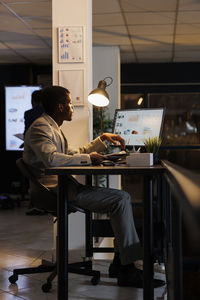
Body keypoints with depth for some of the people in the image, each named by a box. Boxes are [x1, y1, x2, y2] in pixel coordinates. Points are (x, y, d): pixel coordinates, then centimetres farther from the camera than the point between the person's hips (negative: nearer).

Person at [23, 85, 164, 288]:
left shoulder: (53, 128, 23)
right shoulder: (41, 127, -11)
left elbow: (75, 155, 31)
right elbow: (51, 159, -29)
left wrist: (102, 139, 25)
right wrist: (89, 158, -19)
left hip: (64, 186, 11)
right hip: (55, 192, -11)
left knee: (123, 197, 4)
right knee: (120, 200, -18)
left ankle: (119, 263, 0)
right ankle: (127, 269, -15)